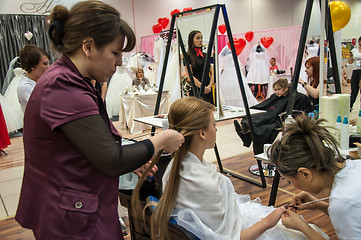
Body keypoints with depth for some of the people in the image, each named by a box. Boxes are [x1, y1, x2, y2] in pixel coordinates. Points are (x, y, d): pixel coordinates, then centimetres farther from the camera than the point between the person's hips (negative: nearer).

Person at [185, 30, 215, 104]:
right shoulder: (188, 56, -2)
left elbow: (212, 73, 12)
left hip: (208, 91, 6)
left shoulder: (205, 55, 16)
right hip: (196, 91, -5)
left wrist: (209, 86, -5)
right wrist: (203, 87, -15)